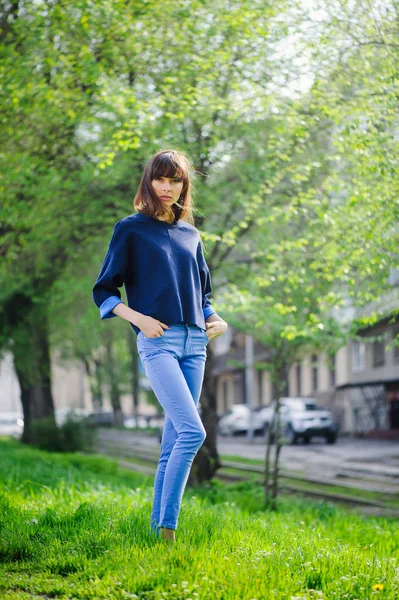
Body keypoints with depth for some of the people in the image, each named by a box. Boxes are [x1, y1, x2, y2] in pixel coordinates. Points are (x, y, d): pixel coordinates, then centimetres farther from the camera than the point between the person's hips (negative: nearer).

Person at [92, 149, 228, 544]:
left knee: (174, 440, 4)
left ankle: (159, 526, 10)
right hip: (158, 341, -5)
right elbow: (103, 291, 2)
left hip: (195, 341, 6)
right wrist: (138, 318, -13)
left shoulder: (190, 234, 18)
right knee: (192, 432, -19)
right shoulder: (131, 229, 3)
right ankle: (167, 526, -14)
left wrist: (216, 319, 7)